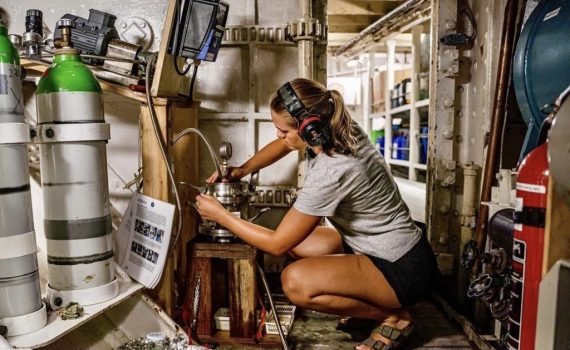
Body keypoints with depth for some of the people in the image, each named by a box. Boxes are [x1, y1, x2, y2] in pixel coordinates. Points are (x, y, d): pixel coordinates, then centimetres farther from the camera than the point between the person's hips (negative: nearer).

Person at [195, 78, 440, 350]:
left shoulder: (330, 173, -32)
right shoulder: (339, 128, -7)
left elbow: (276, 243, -20)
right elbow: (282, 145, 14)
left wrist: (220, 214, -10)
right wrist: (242, 170, 0)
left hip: (404, 269, -9)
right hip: (394, 247, 9)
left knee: (295, 281, -26)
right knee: (296, 241, 10)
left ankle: (392, 316, -2)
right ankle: (371, 303, 13)